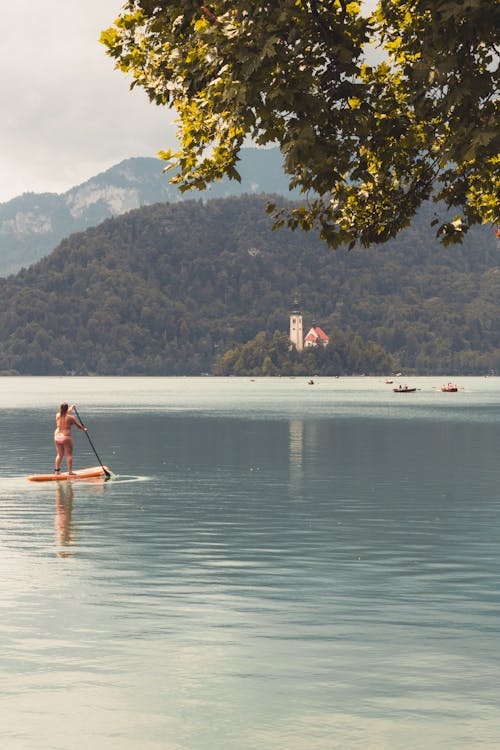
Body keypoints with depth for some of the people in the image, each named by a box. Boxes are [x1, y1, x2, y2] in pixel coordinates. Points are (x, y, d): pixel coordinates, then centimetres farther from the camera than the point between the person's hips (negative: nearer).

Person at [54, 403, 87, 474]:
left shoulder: (57, 415, 3)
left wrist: (71, 408, 43)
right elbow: (78, 425, 3)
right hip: (66, 437, -5)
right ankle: (70, 471, 0)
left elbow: (64, 413, 27)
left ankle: (57, 470, 15)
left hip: (57, 437, 5)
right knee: (69, 454, 2)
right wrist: (84, 429, 24)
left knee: (59, 454, 14)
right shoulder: (70, 418, -10)